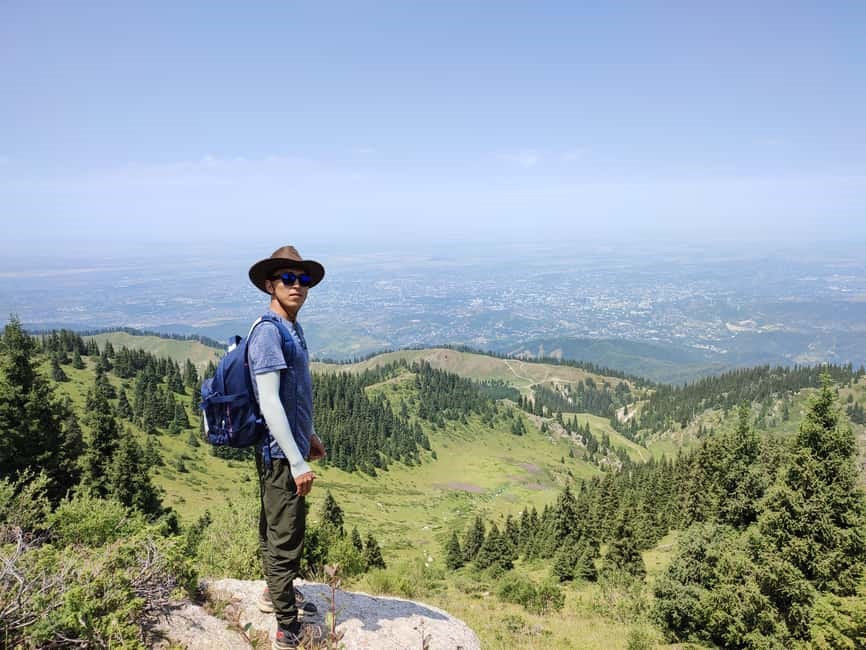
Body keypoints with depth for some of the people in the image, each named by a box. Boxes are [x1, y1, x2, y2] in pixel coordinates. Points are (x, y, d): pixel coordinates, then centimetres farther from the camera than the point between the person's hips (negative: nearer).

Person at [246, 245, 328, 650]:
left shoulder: (292, 328, 9)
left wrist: (308, 436, 24)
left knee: (276, 527, 24)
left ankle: (275, 595, 43)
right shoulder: (268, 332, -21)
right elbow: (269, 404, -25)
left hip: (289, 447, 10)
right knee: (286, 538, 0)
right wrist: (298, 463, -25)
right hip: (281, 454, -10)